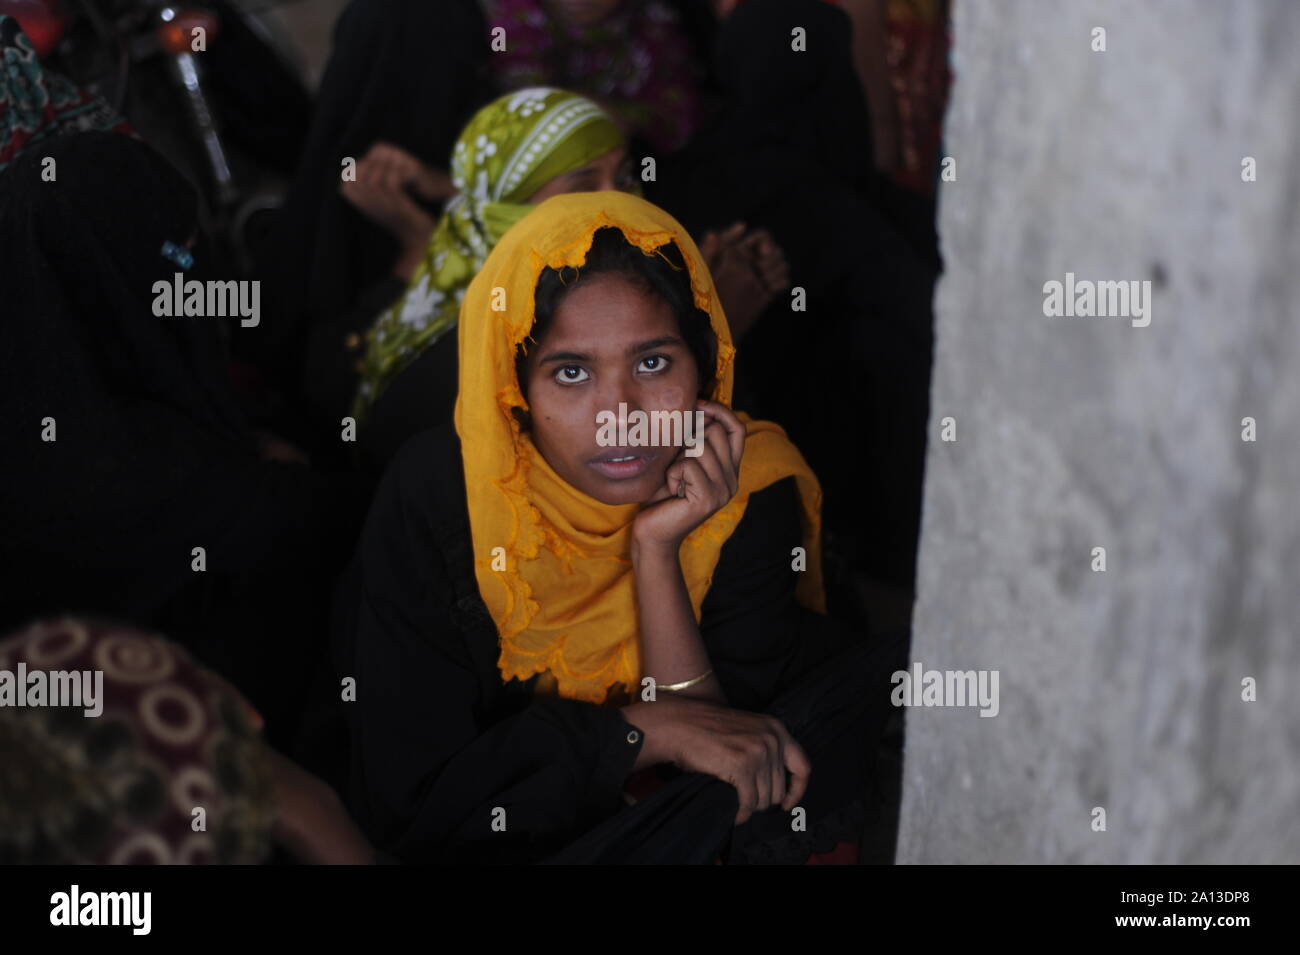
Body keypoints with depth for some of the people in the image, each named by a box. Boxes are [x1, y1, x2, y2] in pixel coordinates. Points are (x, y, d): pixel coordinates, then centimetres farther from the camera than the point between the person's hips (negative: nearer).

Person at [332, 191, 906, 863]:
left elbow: (716, 758, -17)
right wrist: (641, 731, -29)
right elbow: (407, 802, -19)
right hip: (498, 840, -3)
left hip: (670, 831, 3)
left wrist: (658, 550, -26)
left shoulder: (753, 497, -12)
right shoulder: (434, 493, -17)